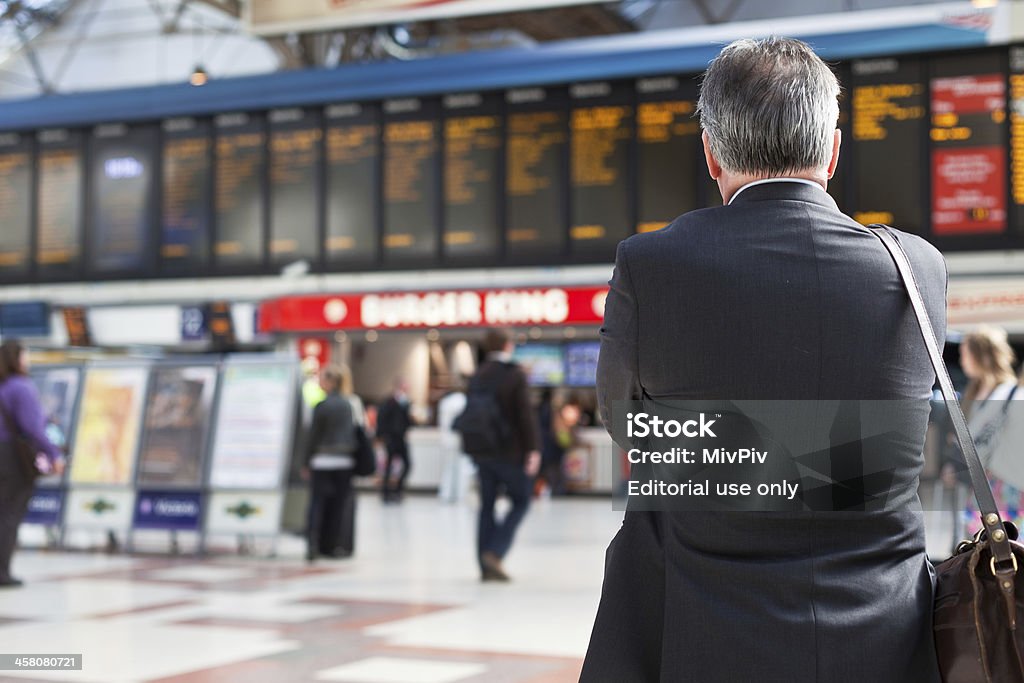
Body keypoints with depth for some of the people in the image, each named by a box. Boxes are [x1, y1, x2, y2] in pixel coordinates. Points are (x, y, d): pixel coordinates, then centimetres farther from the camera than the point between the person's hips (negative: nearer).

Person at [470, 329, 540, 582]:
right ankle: (495, 552, -9)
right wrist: (533, 448, -13)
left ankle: (486, 566, 9)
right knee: (520, 501, 6)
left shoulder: (477, 377, 8)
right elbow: (526, 414, -14)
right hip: (510, 451, -6)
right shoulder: (515, 375, -10)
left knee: (487, 505, 10)